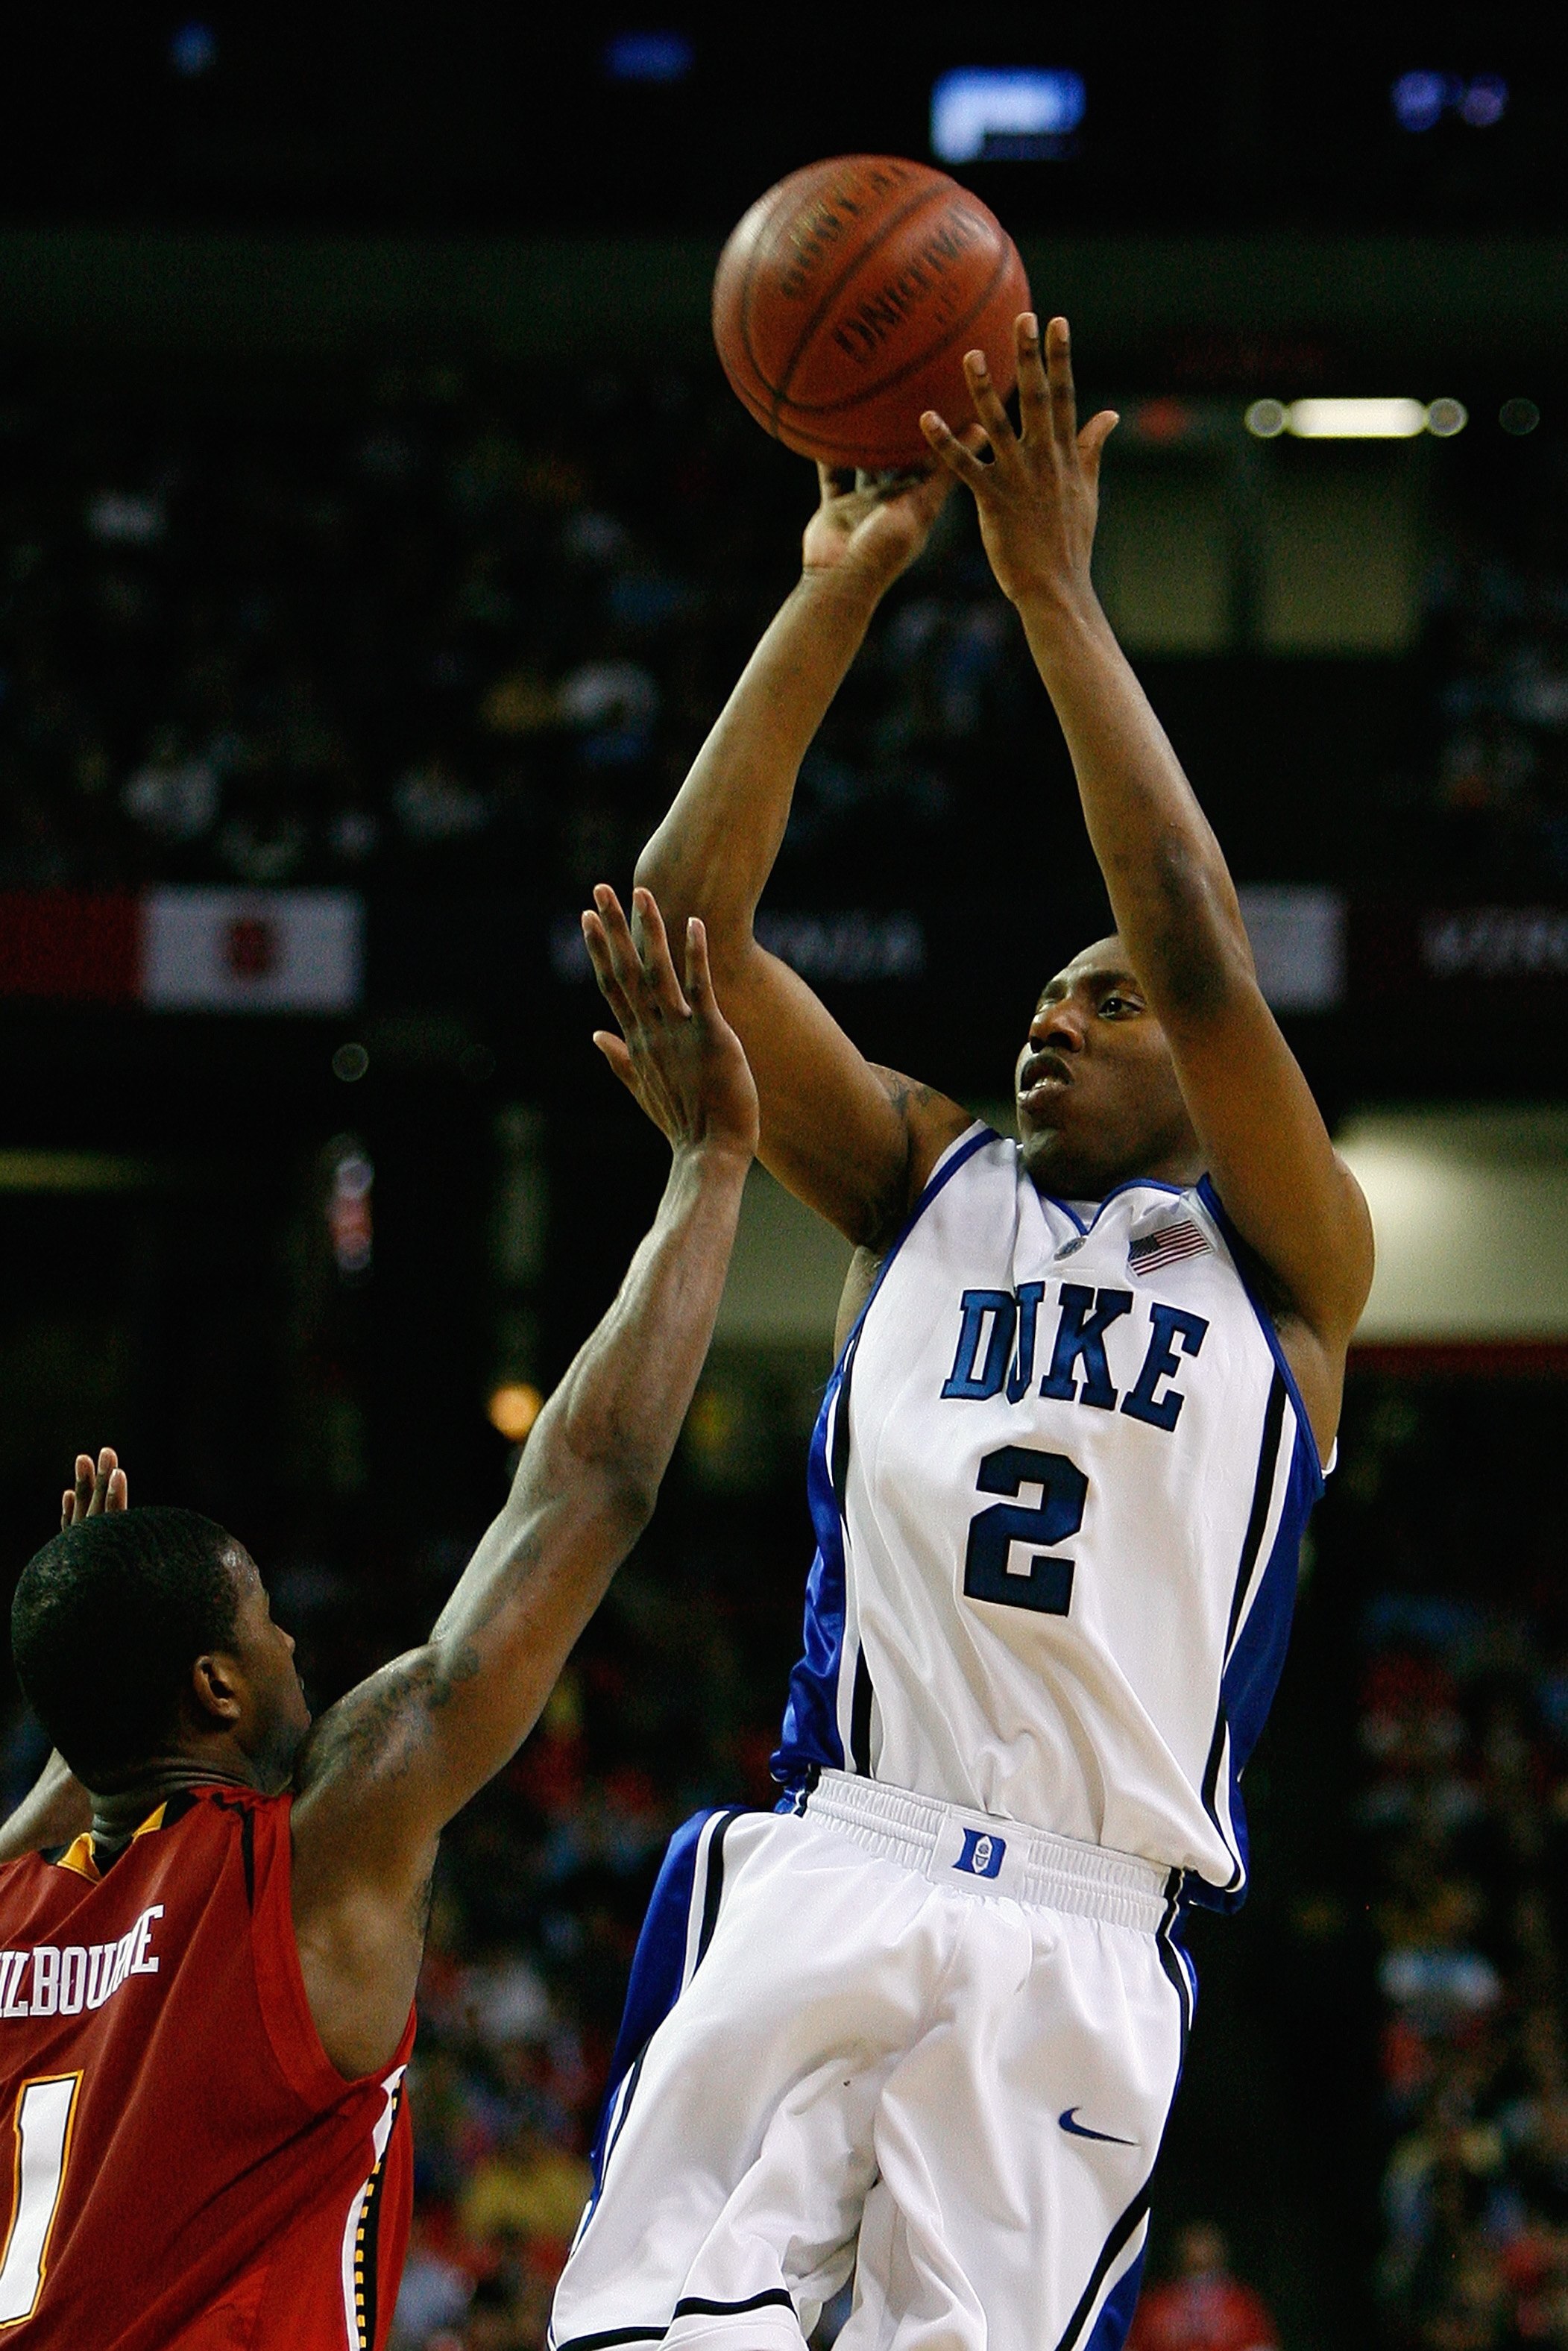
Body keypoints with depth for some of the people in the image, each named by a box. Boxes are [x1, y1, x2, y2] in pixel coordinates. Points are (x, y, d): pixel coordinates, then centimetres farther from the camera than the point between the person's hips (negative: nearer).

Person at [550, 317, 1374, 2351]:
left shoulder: (1279, 1263, 13)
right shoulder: (928, 1191, 22)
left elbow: (1203, 958, -3)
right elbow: (689, 913, 12)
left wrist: (1056, 591, -3)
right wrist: (840, 591, 4)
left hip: (1083, 1937, -2)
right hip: (826, 1872, 2)